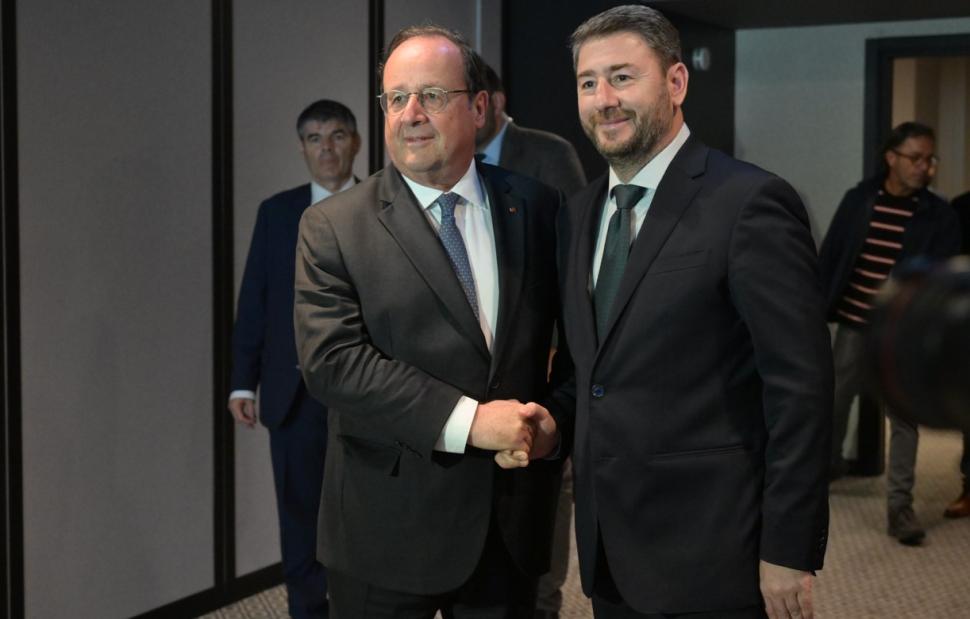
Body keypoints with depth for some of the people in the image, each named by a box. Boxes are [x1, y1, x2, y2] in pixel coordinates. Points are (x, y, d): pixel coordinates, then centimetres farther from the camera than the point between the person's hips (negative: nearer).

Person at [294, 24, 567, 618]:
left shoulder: (538, 207, 4)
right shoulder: (332, 228, -4)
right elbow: (330, 359, -15)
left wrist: (558, 417, -8)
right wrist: (465, 420, -20)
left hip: (514, 525, 3)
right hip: (389, 531, -2)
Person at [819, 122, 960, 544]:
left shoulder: (939, 216, -5)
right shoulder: (858, 200, -1)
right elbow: (829, 256, 4)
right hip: (854, 322, 2)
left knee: (904, 417, 2)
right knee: (833, 400, 14)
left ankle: (900, 506, 9)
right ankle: (828, 462, 40)